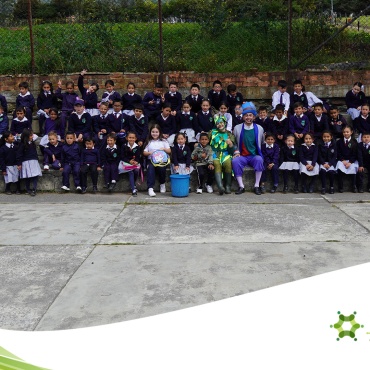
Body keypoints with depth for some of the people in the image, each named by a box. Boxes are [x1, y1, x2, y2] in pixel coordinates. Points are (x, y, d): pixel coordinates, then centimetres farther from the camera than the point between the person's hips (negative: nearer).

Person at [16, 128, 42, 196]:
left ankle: (34, 189, -8)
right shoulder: (22, 145, -8)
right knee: (28, 177, -1)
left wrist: (37, 160, 20)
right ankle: (28, 190, 10)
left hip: (34, 162, 5)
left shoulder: (32, 144, 10)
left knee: (36, 175, -7)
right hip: (26, 162, -5)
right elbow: (19, 154, -8)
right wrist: (19, 164, -10)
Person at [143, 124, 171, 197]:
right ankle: (150, 188, -37)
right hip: (151, 160, 0)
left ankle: (162, 184, -1)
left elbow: (169, 151, 10)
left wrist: (164, 149, -10)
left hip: (161, 160, 0)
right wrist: (149, 153, -12)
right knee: (150, 168, -32)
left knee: (162, 169, -31)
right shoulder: (148, 142, 14)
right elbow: (144, 152, 9)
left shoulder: (163, 141, 14)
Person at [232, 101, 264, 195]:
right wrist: (236, 152, 0)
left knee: (259, 159, -35)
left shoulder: (259, 128, 6)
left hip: (255, 156, 0)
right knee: (235, 161, -33)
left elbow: (262, 143, 15)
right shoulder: (237, 128, 5)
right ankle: (241, 186, -25)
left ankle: (257, 186, -27)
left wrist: (261, 154, 4)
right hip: (242, 156, 0)